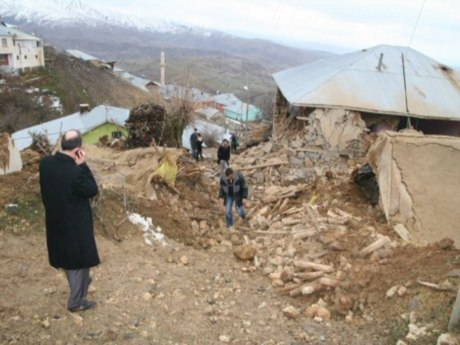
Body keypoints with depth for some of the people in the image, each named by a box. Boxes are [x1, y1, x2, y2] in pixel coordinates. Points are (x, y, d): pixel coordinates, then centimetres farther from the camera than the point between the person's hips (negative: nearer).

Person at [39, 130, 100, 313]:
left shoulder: (45, 163, -10)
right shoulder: (75, 172, -31)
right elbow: (92, 190, -15)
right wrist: (83, 165, -19)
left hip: (55, 220, 7)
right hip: (75, 224, -7)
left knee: (66, 256, 27)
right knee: (80, 260, 13)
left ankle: (79, 284, 51)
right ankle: (76, 301, 26)